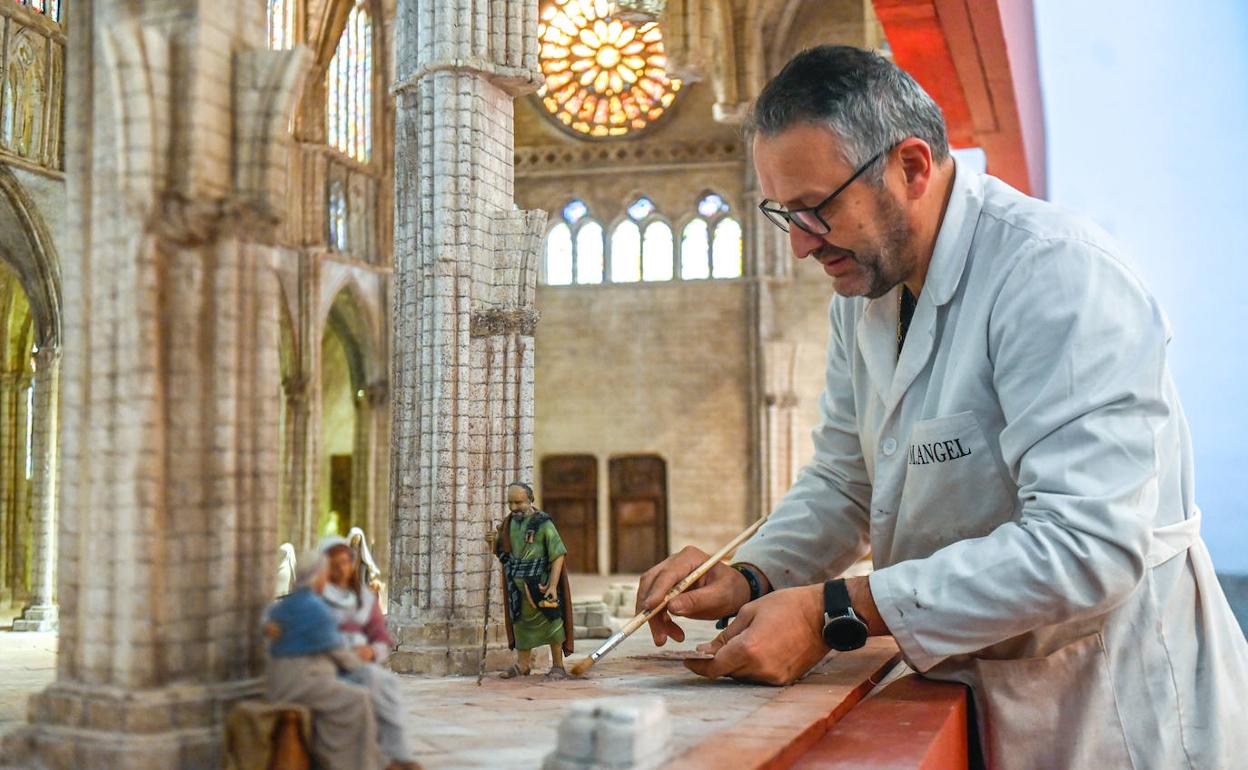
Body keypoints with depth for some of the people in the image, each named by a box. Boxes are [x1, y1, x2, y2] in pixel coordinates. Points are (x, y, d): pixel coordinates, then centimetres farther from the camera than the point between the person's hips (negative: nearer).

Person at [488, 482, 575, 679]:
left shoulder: (543, 523, -11)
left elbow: (558, 554, -14)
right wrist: (494, 541, -6)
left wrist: (553, 585, -21)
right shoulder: (509, 524, 7)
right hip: (518, 584, 6)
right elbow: (501, 552, 18)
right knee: (521, 622, 13)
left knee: (550, 622, 2)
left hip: (541, 583, -5)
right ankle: (523, 664, 25)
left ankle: (558, 666, 12)